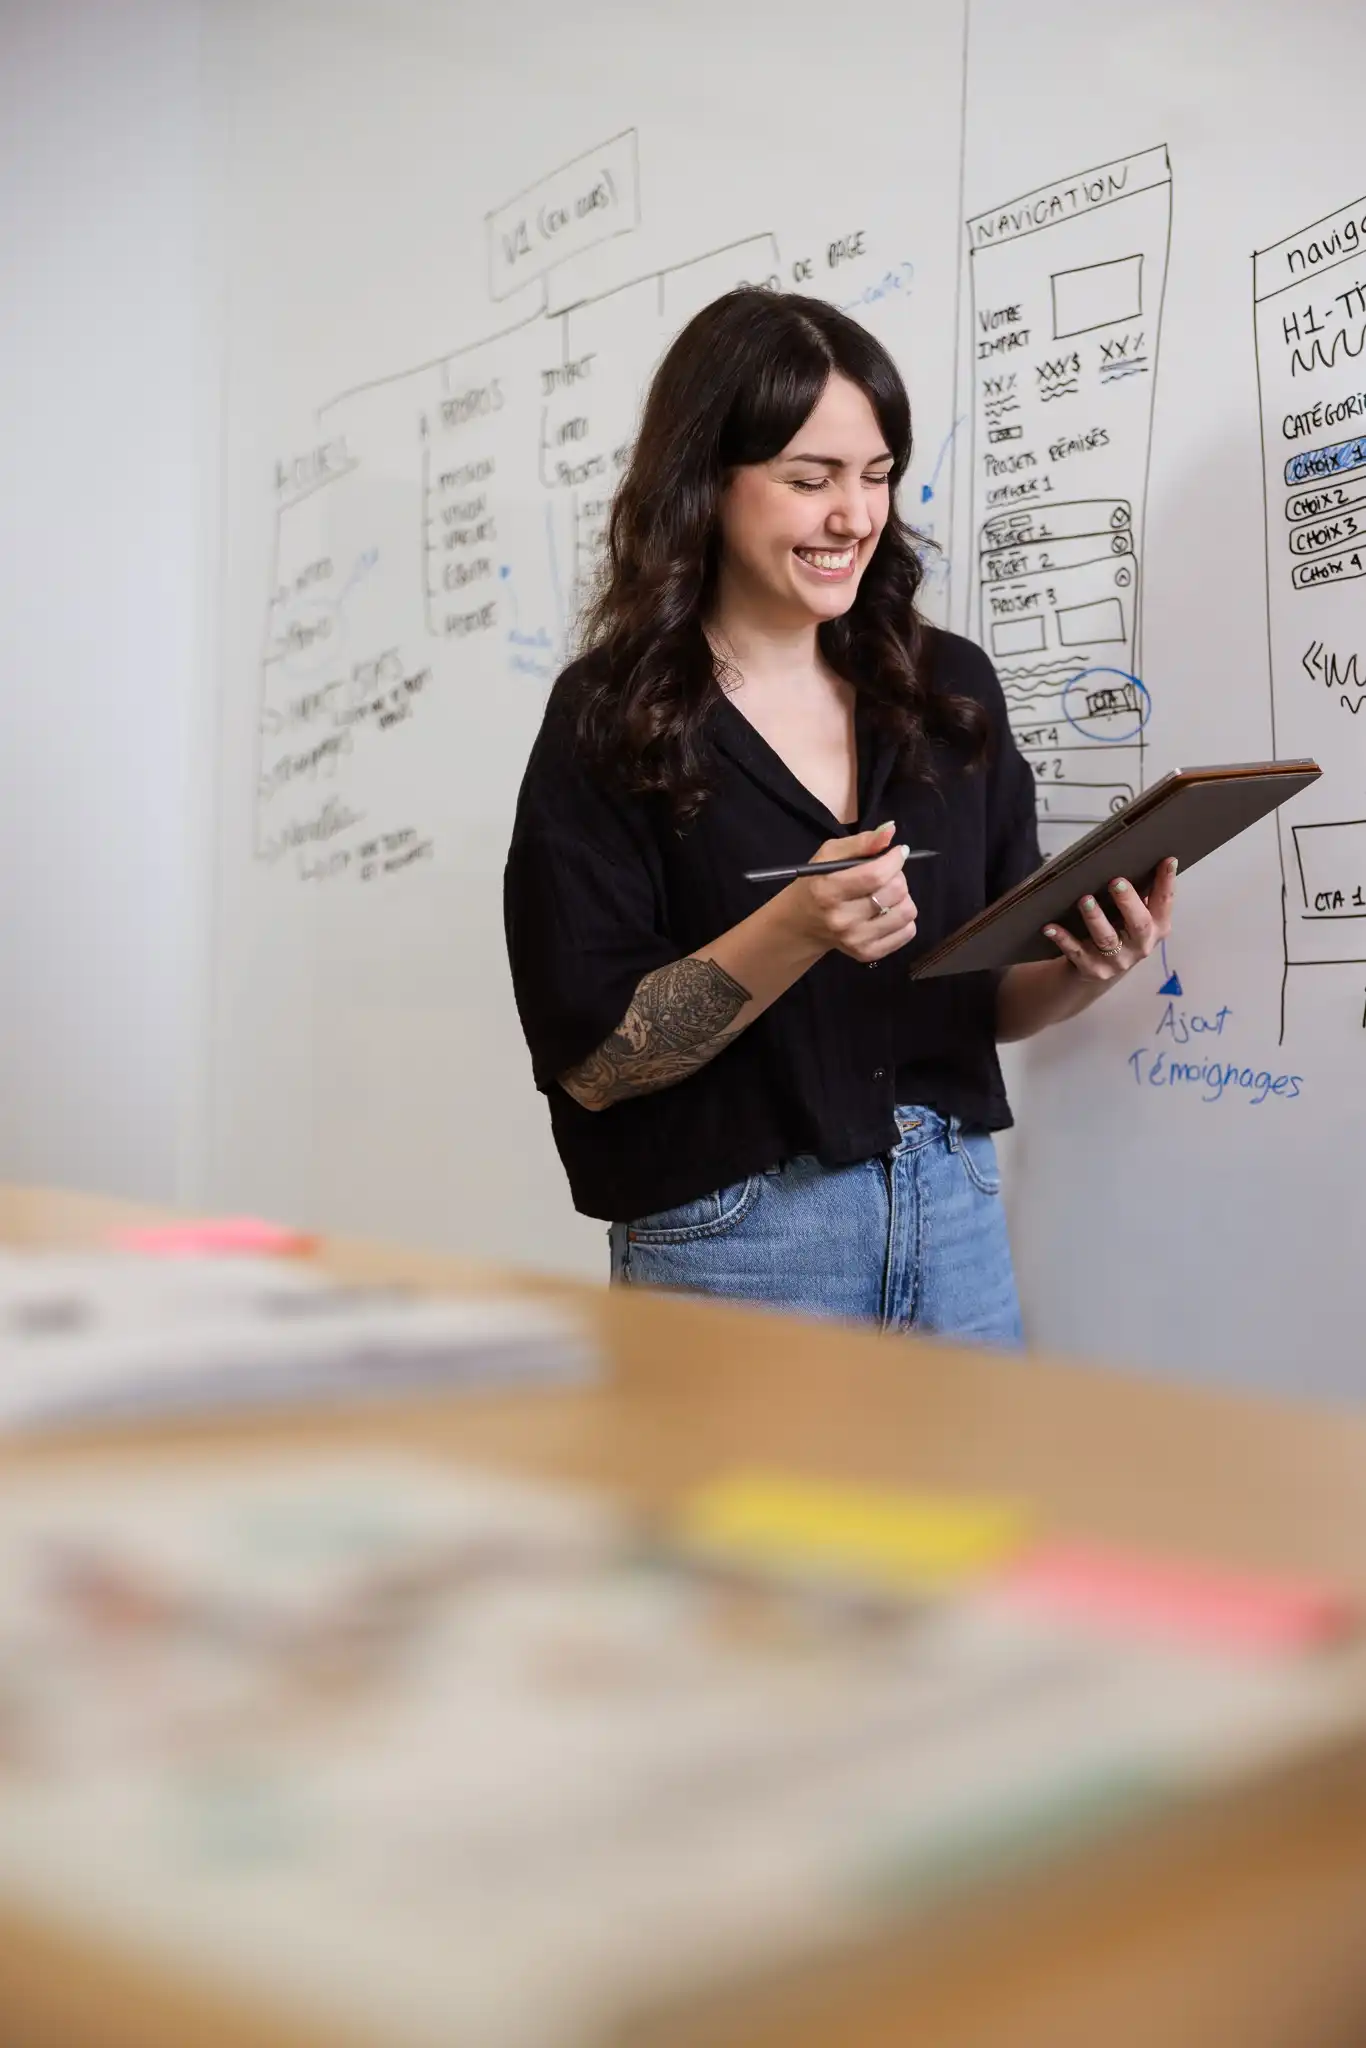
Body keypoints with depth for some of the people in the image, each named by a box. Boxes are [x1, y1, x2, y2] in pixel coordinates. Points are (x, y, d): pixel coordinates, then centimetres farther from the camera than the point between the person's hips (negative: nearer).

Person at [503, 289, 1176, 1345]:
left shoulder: (952, 686, 4)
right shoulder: (609, 717, -7)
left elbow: (993, 1000, 11)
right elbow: (590, 1061, -11)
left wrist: (1084, 970, -10)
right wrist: (794, 932, -24)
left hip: (957, 1215, 4)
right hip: (731, 1238, -4)